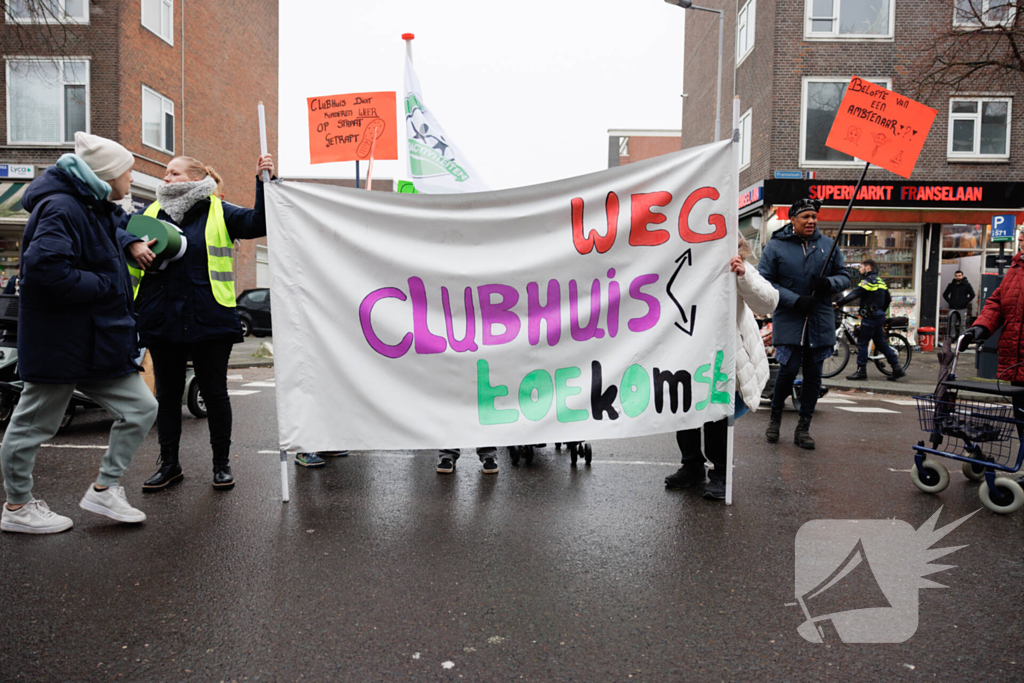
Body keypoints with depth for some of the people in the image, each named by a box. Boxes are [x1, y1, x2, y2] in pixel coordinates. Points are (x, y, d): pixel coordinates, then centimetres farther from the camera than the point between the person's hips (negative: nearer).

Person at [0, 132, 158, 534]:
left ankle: (104, 489, 17)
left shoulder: (101, 209, 11)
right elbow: (45, 267, -30)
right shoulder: (60, 208, -18)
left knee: (141, 410, 6)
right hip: (59, 345, -9)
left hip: (97, 344, 9)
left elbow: (119, 228, 35)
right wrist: (105, 286, -20)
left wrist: (130, 244, 13)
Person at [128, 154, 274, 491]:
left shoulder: (218, 212, 2)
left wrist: (264, 182, -17)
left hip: (209, 320, -4)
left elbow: (259, 223, -6)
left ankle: (221, 463, 20)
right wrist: (133, 244, -4)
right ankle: (169, 464, 26)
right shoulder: (151, 212, 13)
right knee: (167, 394, 12)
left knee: (214, 393, 5)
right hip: (161, 321, 4)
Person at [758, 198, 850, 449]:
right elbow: (765, 282, -5)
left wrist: (829, 283, -10)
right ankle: (775, 415, 18)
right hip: (788, 321, -3)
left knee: (813, 375, 5)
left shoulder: (828, 245, 8)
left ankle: (803, 428, 17)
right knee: (789, 370, -9)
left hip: (821, 322, 3)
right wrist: (796, 300, -15)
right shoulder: (775, 246, -1)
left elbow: (844, 276, 14)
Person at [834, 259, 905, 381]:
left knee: (862, 343, -3)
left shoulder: (868, 281, -12)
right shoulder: (881, 281, 16)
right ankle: (897, 369, 13)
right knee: (881, 343, 13)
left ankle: (861, 371, -1)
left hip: (870, 317, -9)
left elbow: (853, 295, -22)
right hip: (879, 316, 9)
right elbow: (888, 299, 21)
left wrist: (837, 303, -20)